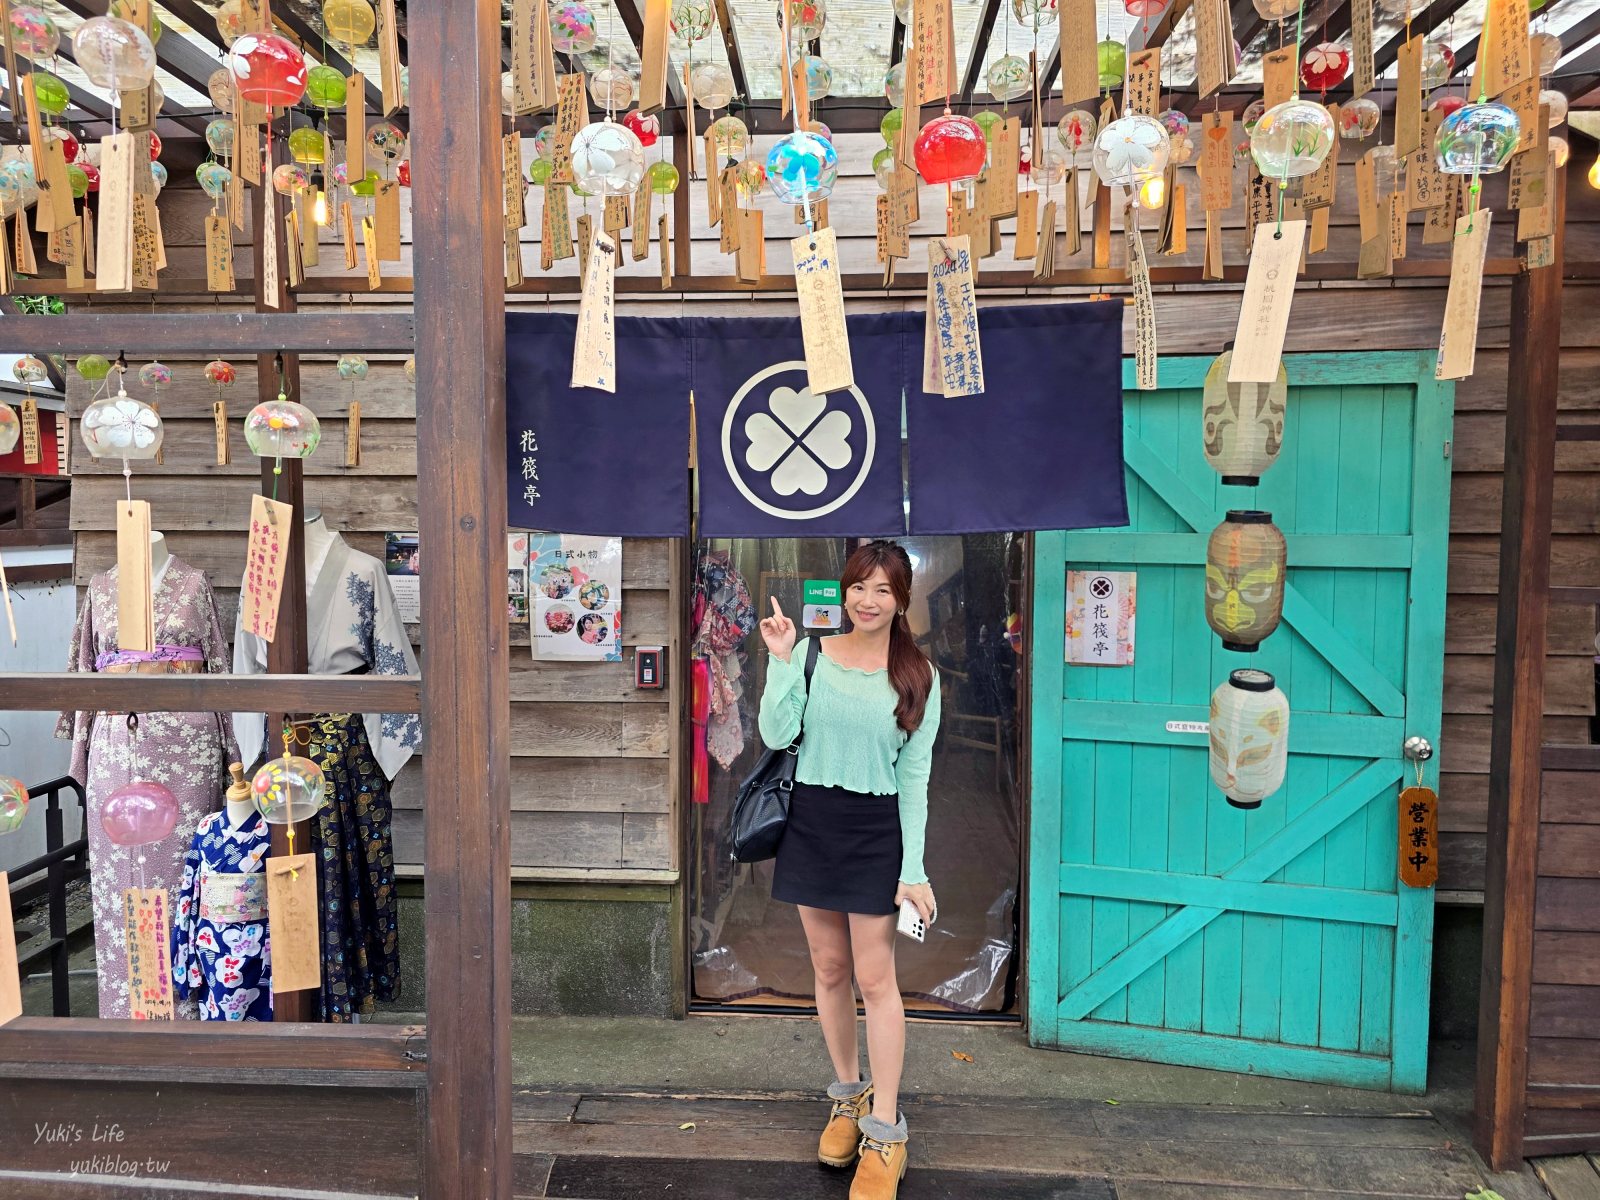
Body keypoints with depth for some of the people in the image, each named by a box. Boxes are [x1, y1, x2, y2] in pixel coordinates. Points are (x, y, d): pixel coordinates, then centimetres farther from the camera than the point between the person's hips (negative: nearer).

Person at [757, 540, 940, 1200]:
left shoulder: (919, 677, -4)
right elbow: (776, 735, -9)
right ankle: (847, 1095, 35)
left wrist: (913, 868, -6)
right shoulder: (812, 655, -2)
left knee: (875, 978, 1)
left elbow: (914, 777, -3)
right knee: (830, 969, 14)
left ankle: (884, 1133, 14)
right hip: (810, 821, 2)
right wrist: (780, 661, -16)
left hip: (876, 829, -2)